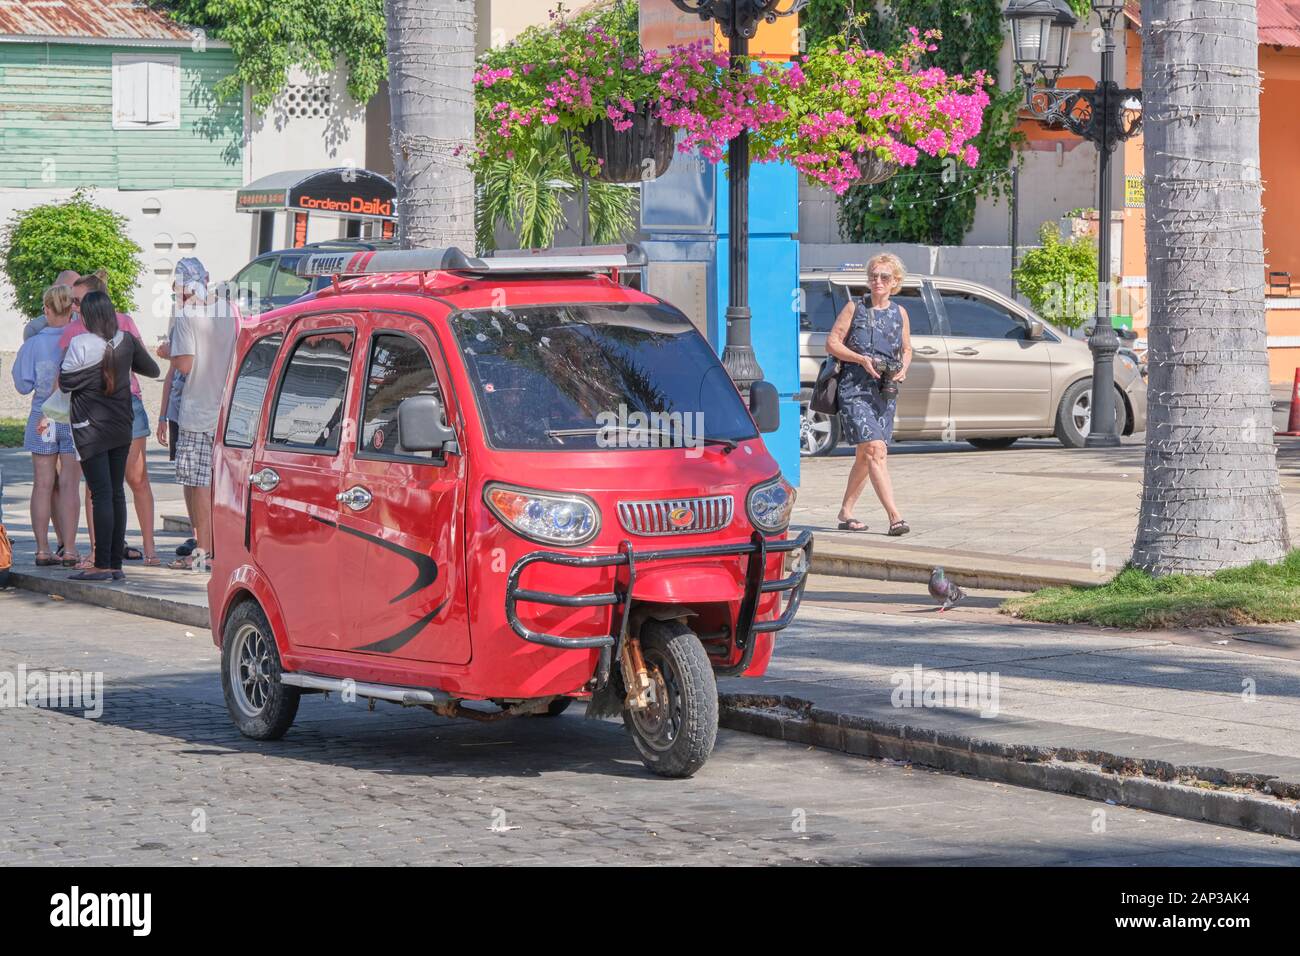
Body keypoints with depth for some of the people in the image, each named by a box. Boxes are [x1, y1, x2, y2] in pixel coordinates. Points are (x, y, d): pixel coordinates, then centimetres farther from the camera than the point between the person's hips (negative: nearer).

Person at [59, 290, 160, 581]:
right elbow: (152, 370, 14)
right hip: (121, 427, 5)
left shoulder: (80, 345, -15)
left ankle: (102, 565, -9)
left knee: (101, 494, -8)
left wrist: (65, 358, 10)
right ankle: (116, 563, 11)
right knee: (116, 493, 9)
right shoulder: (126, 341, 1)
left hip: (91, 428, -5)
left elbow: (66, 382, -8)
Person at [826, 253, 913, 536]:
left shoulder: (899, 313, 10)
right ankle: (895, 517, -25)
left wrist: (903, 368, -1)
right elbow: (832, 343, 0)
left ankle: (846, 513, 26)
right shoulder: (855, 308, -1)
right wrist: (861, 359, -14)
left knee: (865, 456, 12)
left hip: (884, 392, 5)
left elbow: (906, 349, 20)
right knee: (876, 450, -17)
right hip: (854, 388, -5)